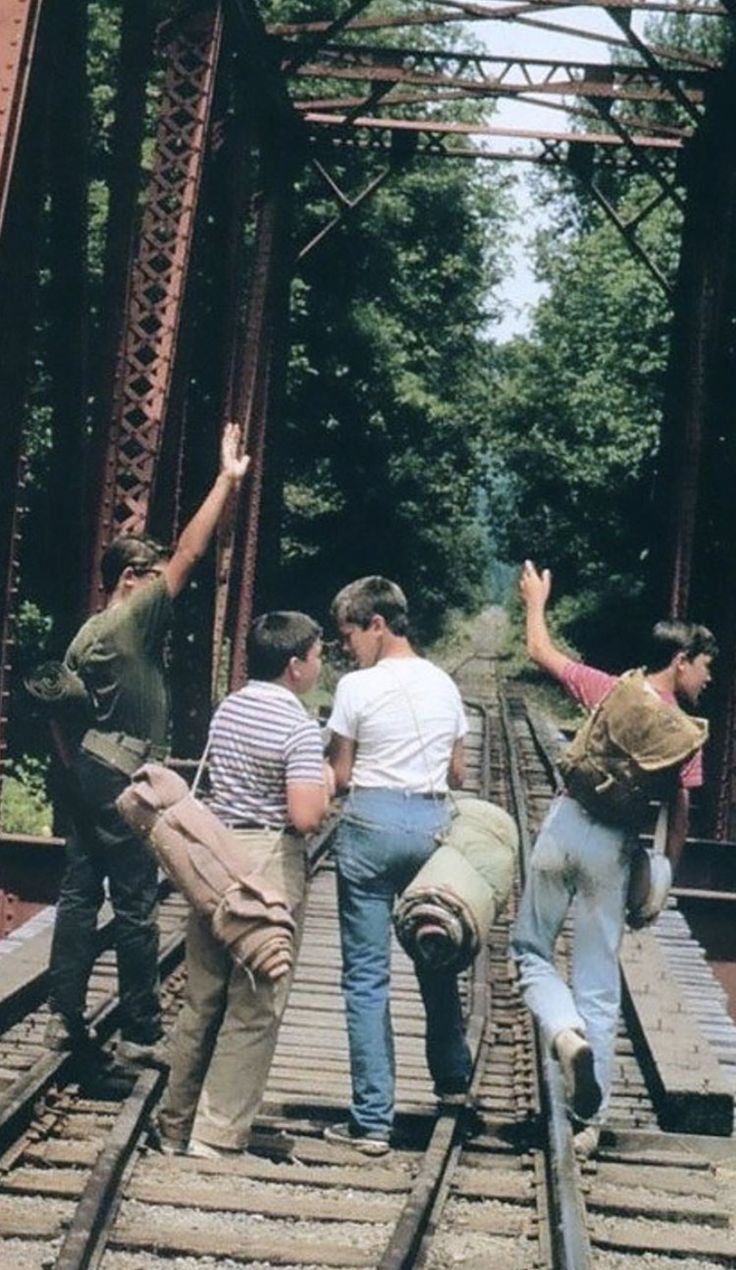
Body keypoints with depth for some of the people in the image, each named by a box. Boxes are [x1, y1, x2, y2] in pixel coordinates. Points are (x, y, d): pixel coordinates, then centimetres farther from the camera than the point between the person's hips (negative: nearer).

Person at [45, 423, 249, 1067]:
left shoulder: (88, 633, 13)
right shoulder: (137, 616, -12)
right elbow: (190, 554, -17)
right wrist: (227, 480, -14)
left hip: (90, 768, 9)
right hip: (126, 778, -9)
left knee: (80, 894, 10)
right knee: (136, 906, -3)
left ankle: (66, 1018, 14)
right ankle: (141, 1033, 3)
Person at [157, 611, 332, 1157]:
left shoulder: (228, 709, 9)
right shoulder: (299, 727, -15)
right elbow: (305, 817, -21)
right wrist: (327, 784, -1)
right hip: (269, 864, -7)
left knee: (202, 998, 15)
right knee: (254, 1008, 1)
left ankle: (177, 1125, 23)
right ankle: (217, 1135, 3)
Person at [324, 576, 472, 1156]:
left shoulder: (357, 686, -9)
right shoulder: (444, 685, 7)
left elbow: (340, 776, -4)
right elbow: (458, 773, 12)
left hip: (372, 824, -5)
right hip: (433, 822, 5)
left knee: (367, 974, 1)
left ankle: (373, 1119, 2)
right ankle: (453, 1077, 38)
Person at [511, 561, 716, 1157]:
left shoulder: (610, 689, 2)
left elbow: (541, 651, 11)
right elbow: (679, 815, 0)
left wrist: (536, 599, 28)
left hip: (567, 822, 0)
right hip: (616, 845, 0)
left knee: (531, 949, 17)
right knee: (599, 985, 8)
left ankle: (567, 1032, -13)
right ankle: (589, 1120, 12)